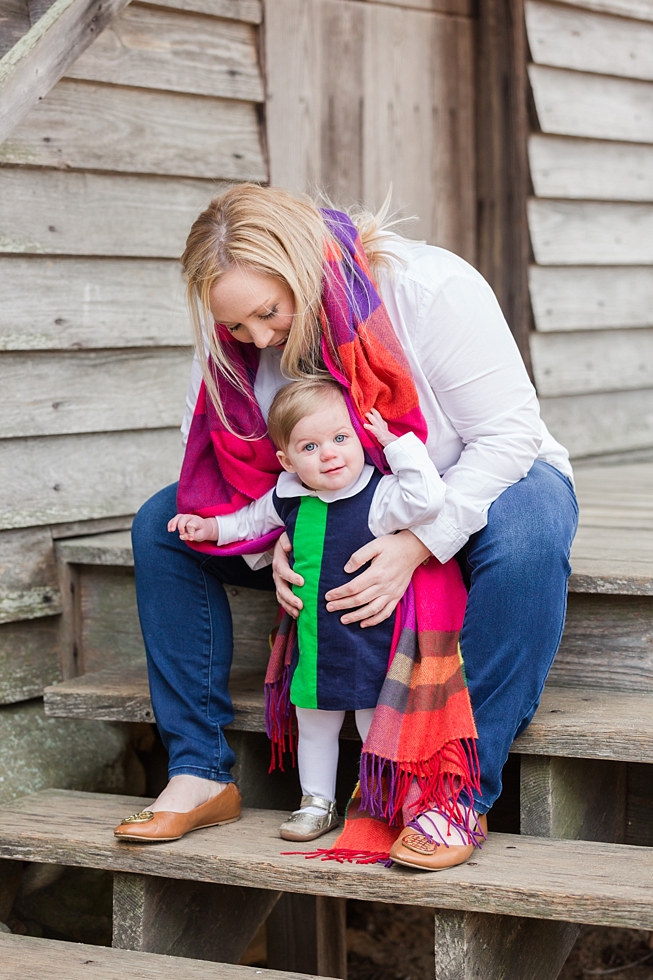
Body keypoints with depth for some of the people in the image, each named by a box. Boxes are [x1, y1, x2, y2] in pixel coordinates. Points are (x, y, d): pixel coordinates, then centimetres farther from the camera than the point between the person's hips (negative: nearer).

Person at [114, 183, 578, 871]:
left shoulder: (431, 289, -28)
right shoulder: (235, 338, -13)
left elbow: (508, 433, -26)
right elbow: (207, 450, -7)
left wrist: (415, 545, -35)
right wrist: (270, 541, -26)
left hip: (476, 482, -4)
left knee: (524, 543, -41)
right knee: (162, 525, -12)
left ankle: (465, 794, -33)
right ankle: (199, 774, -10)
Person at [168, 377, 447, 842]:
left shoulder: (379, 498, -17)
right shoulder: (288, 499, 0)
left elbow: (427, 499, -34)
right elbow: (253, 519, 22)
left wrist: (396, 441, -30)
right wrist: (210, 527, 13)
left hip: (369, 642, -6)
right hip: (313, 643, 6)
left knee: (376, 728, 6)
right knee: (314, 727, 18)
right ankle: (318, 803, 33)